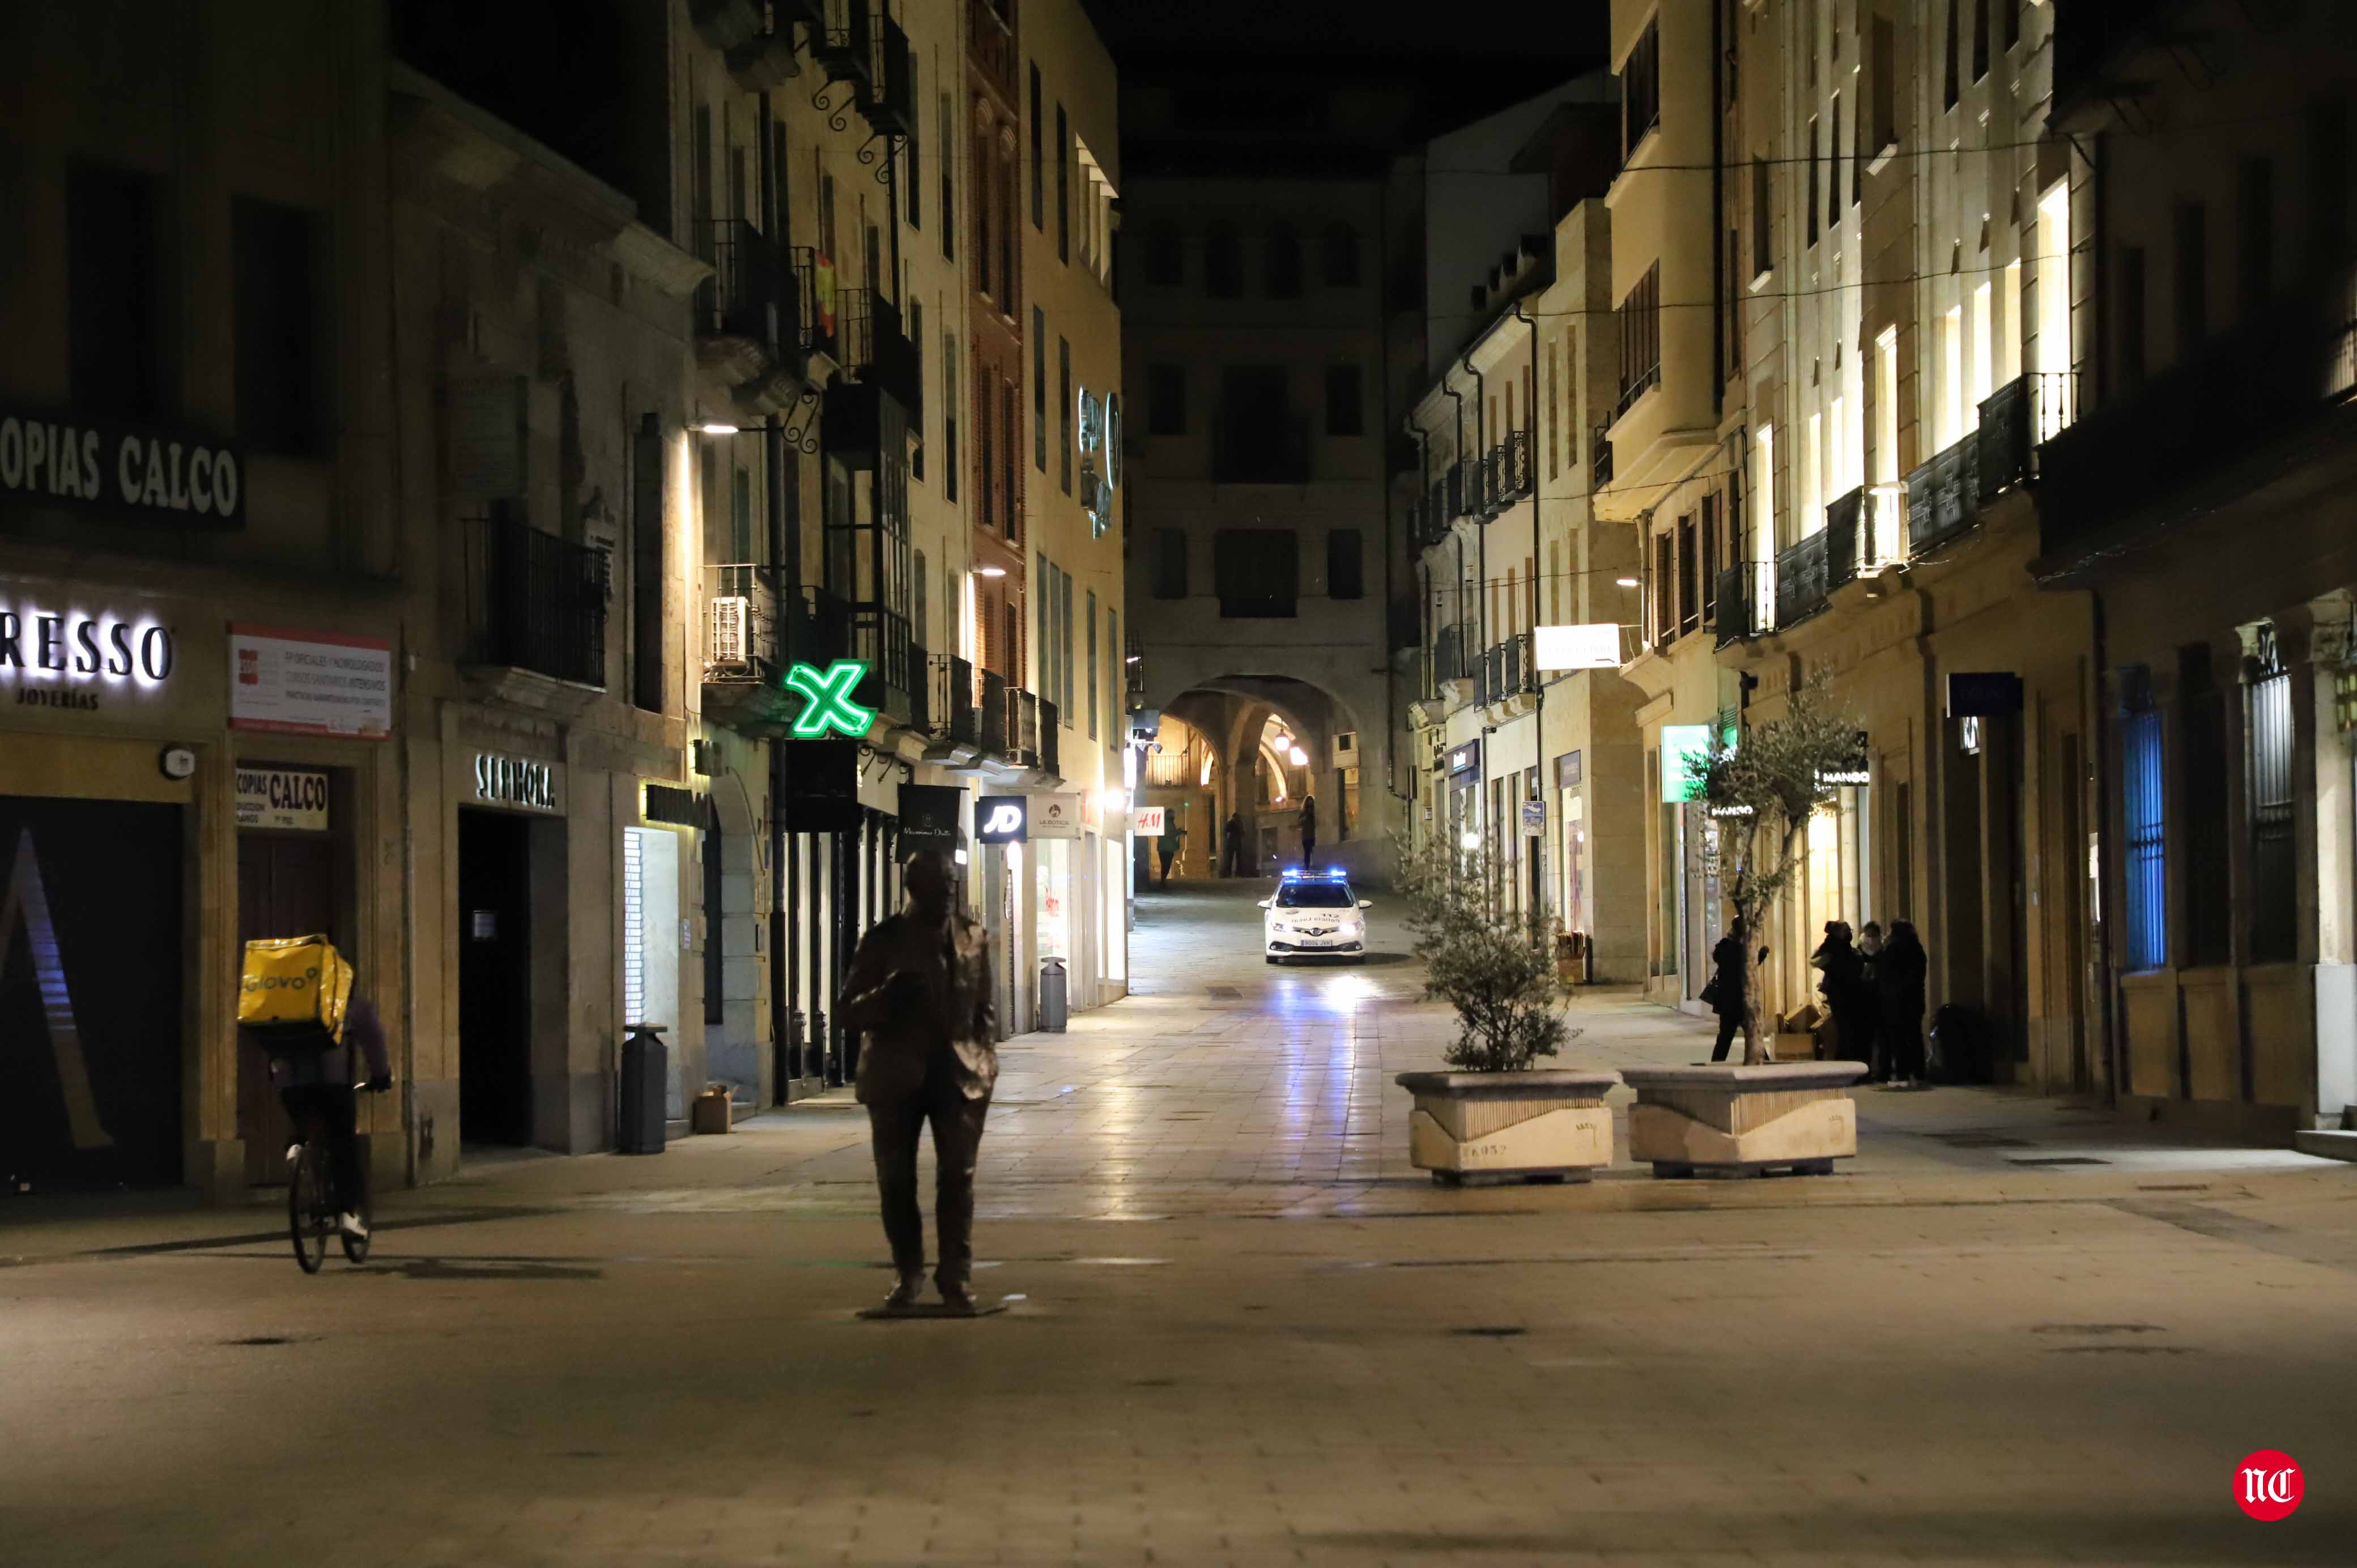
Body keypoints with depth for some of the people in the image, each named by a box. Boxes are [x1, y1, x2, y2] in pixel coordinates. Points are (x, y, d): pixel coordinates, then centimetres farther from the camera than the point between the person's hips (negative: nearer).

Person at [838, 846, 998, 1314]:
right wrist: (889, 994, -21)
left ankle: (956, 1275, 4)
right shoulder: (883, 941, -1)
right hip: (897, 1075, 0)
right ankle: (908, 1274, 16)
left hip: (959, 1070, 1)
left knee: (958, 1176, -4)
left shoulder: (973, 936, 7)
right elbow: (851, 1012, -2)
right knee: (896, 1179, 4)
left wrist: (986, 1047, 2)